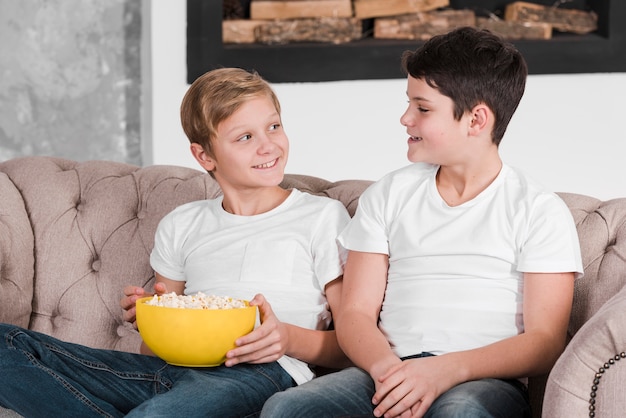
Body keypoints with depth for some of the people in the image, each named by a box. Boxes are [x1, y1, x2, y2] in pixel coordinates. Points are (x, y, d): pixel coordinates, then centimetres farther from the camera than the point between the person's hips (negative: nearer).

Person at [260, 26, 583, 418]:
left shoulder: (541, 212, 6)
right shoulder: (387, 195, 18)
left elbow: (545, 342, -2)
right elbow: (355, 313, 11)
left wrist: (446, 370, -19)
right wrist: (387, 369, -12)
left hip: (485, 380, -3)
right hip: (389, 370, 4)